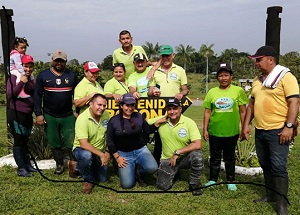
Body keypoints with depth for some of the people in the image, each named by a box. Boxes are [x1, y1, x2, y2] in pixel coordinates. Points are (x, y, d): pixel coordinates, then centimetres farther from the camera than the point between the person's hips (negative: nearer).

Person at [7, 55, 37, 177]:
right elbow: (10, 95, -18)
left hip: (28, 115, 6)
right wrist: (21, 83, -23)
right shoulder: (14, 78, -8)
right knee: (18, 141, -3)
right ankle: (21, 168, 1)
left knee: (25, 140, 14)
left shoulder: (31, 80, 11)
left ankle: (27, 165, 22)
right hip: (16, 114, -6)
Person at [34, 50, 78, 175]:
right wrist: (38, 114, -5)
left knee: (71, 143, -1)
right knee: (54, 143, 10)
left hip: (68, 116, 0)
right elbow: (37, 95, 0)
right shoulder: (43, 75, 1)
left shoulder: (72, 75, 4)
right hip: (49, 117, 1)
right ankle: (59, 165, 24)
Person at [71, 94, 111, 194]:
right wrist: (101, 155, -33)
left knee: (103, 178, 5)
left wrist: (107, 152, -6)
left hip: (100, 152, 6)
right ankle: (89, 180, -11)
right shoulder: (82, 118, -25)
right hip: (82, 149, -6)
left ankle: (77, 166, 26)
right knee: (86, 155, -39)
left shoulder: (106, 114, -8)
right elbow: (84, 144, -30)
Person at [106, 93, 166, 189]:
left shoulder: (139, 116, 2)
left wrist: (157, 122, -1)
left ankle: (139, 171, 6)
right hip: (124, 154, -1)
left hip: (141, 150, 1)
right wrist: (117, 157, -4)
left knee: (152, 168, -30)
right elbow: (109, 141, 0)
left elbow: (148, 130, 14)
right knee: (127, 184, -15)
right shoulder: (114, 121, -3)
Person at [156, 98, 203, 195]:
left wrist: (177, 153, -24)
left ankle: (194, 184, -8)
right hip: (168, 159, 2)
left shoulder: (189, 122, -16)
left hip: (185, 157, -2)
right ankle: (174, 172, 25)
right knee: (162, 186, -10)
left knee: (197, 154, -33)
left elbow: (198, 145, -24)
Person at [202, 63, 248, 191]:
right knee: (215, 157, 13)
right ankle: (212, 180, 27)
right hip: (214, 131, 1)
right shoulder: (212, 92, 2)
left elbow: (243, 112, 2)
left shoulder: (238, 91, -2)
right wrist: (205, 129, 3)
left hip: (232, 132, -1)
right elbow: (207, 112, 5)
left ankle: (230, 181, 27)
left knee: (230, 158, 13)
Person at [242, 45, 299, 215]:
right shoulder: (258, 80, 14)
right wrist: (246, 125, 13)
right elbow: (252, 103, 19)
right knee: (266, 165, 15)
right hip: (260, 131, 8)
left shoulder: (285, 77, -8)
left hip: (278, 131, -7)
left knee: (278, 167, -4)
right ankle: (271, 195, 29)